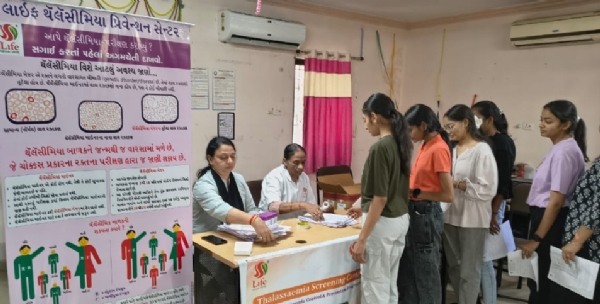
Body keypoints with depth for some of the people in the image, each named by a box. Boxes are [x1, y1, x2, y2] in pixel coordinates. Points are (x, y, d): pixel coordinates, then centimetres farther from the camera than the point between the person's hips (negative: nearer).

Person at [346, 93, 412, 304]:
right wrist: (364, 208, 28)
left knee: (375, 287, 4)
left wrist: (362, 239, -18)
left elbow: (380, 198, -21)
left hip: (383, 223, -9)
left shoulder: (380, 147, -20)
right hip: (400, 219, 9)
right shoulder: (400, 143, 7)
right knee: (389, 285, 19)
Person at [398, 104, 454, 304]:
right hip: (415, 213, 9)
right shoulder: (425, 146, 9)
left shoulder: (438, 149, -18)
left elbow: (449, 195, -20)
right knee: (407, 270, 19)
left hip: (426, 215, -9)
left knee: (426, 273, 6)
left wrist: (416, 193, -17)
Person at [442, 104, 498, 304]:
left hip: (472, 218, -7)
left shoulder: (482, 149, -11)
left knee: (469, 271, 7)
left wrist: (456, 184, -17)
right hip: (451, 215, 7)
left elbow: (487, 190, -17)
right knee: (454, 267, 17)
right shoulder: (453, 149, 9)